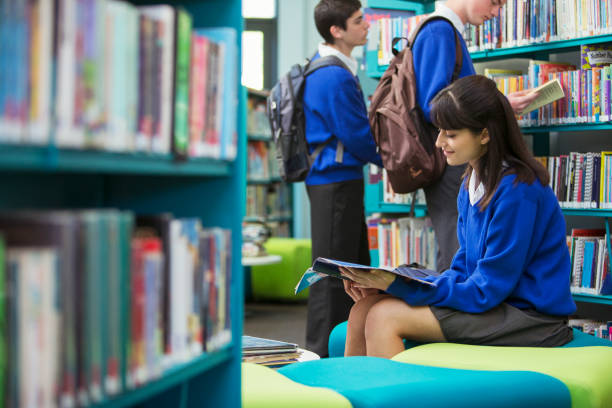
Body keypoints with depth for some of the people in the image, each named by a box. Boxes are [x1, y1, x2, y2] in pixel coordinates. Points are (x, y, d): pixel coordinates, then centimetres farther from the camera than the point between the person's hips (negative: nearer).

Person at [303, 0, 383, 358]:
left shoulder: (324, 68, 14)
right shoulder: (335, 76, -20)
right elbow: (357, 135, -18)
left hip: (339, 178, 11)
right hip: (336, 179, -11)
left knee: (355, 264, 17)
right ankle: (322, 352, 3)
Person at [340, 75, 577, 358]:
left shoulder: (516, 189, -18)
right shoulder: (471, 185, 10)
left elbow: (488, 289, -18)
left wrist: (397, 284, -19)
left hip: (531, 316, -8)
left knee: (383, 317, -19)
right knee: (362, 310, -7)